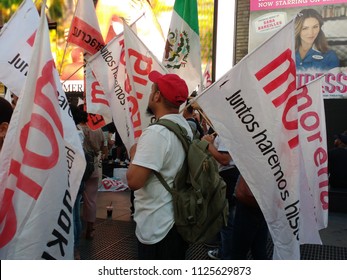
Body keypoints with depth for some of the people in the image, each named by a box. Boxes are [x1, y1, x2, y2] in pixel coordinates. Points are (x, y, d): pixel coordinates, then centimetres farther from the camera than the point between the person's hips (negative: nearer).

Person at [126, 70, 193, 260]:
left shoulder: (156, 132, -23)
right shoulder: (185, 127, 6)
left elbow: (134, 181, -27)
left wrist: (134, 154, -10)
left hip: (157, 228, -9)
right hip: (178, 220, 9)